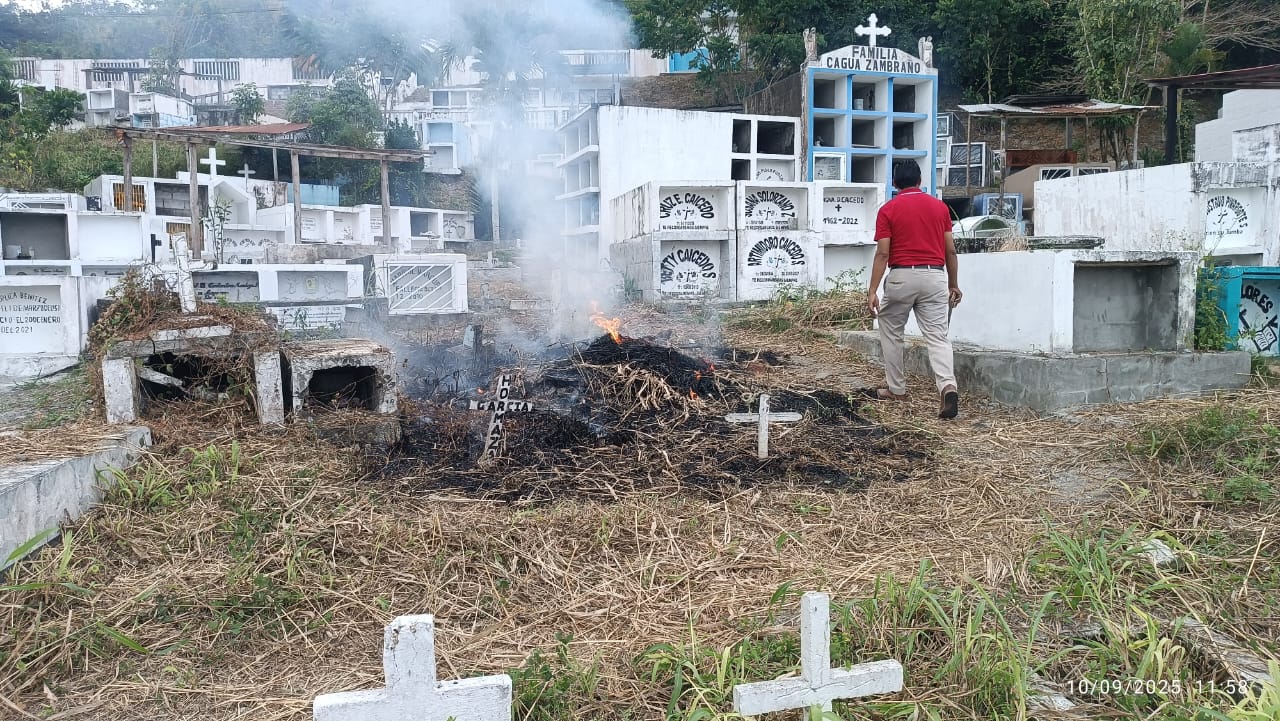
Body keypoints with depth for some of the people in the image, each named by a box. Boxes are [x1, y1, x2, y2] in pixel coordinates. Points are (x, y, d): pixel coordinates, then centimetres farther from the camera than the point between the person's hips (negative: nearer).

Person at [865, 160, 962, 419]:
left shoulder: (888, 210, 0)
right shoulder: (940, 206, 9)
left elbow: (882, 253, -7)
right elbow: (950, 250, 9)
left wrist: (872, 291, -8)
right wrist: (953, 285, 19)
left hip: (902, 276, -2)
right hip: (935, 276, 2)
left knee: (891, 332, 17)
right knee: (938, 337, -1)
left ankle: (896, 389, 21)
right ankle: (948, 385, -22)